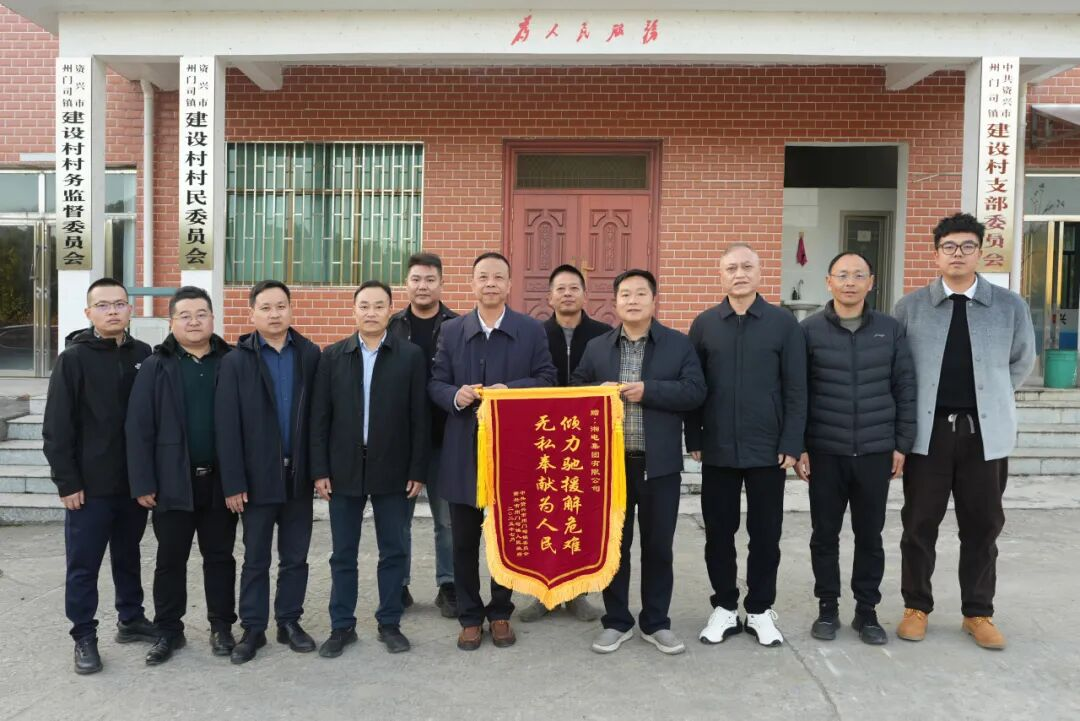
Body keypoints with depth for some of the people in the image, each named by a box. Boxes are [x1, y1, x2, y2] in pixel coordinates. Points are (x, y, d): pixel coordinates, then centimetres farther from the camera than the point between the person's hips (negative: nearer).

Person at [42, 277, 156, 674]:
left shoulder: (144, 356, 3)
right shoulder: (73, 359, -7)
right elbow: (56, 428, -8)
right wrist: (67, 482, -11)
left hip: (135, 481, 4)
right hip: (90, 485, -3)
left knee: (128, 556, 18)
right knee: (84, 565, 6)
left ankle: (131, 620, 32)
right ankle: (84, 637, 19)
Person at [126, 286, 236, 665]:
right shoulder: (156, 366, 1)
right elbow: (138, 428, -2)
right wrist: (143, 482, -8)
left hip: (221, 479, 1)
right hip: (173, 481, 0)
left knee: (219, 556, 11)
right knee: (171, 559, 10)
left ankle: (222, 626, 24)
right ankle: (169, 629, 24)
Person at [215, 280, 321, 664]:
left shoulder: (310, 354, 2)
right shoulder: (236, 360, -3)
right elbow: (226, 426, -6)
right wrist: (233, 482, -10)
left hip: (299, 474, 2)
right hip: (258, 477, -1)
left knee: (295, 557, 12)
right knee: (255, 559, 10)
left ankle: (289, 621, 27)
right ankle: (253, 628, 23)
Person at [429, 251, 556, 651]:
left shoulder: (532, 329, 3)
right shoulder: (451, 330, 7)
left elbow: (546, 379, 0)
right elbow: (435, 382, 6)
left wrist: (510, 390, -17)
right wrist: (455, 395, -16)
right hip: (463, 451, 1)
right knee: (464, 540, 8)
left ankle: (500, 614, 27)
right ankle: (470, 616, 23)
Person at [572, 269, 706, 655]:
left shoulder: (679, 344, 2)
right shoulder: (596, 347, 8)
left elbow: (695, 392, -6)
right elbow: (577, 391, 11)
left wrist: (648, 391, -16)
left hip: (660, 462, -1)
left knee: (658, 545, 8)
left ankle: (656, 622, 23)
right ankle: (616, 621, 23)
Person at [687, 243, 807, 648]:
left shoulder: (783, 323, 0)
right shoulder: (704, 324, 4)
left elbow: (796, 389, -2)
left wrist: (792, 443, -7)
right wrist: (693, 439, 1)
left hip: (768, 448, -1)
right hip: (717, 449, 1)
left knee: (765, 534, 9)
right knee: (718, 533, 9)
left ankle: (760, 609, 24)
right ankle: (724, 607, 24)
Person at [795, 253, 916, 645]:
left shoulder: (890, 329, 3)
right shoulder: (809, 330, -2)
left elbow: (905, 388, 5)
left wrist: (902, 444, 2)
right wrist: (797, 446, -5)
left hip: (876, 451, 1)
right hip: (825, 451, -1)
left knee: (870, 535, 10)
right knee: (825, 534, 8)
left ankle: (867, 610, 24)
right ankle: (827, 608, 22)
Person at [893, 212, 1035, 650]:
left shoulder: (1010, 306, 2)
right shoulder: (910, 306, 0)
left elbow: (1021, 363, 14)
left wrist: (989, 400, 14)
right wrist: (917, 412, 6)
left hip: (985, 432, 1)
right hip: (927, 431, -1)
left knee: (982, 526, 9)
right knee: (919, 523, 7)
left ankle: (978, 613, 24)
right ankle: (916, 606, 21)